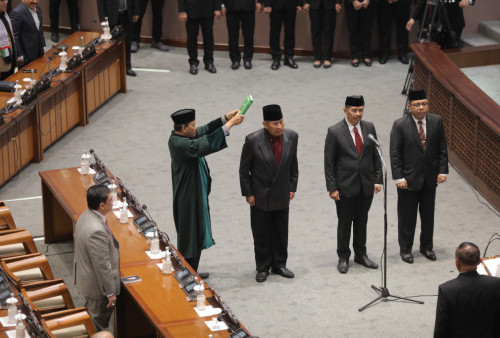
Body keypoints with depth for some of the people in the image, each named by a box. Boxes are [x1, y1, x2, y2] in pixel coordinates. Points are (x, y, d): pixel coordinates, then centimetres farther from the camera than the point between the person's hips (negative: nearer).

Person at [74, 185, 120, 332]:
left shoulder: (86, 216, -4)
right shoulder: (96, 231, -35)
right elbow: (102, 266, -28)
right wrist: (110, 292, -19)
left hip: (86, 279, 10)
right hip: (97, 286, -10)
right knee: (98, 325, 8)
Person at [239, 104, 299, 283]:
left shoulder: (291, 137, -8)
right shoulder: (253, 140, -19)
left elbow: (293, 164, 6)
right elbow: (244, 169, -8)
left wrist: (292, 187, 7)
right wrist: (248, 193, -7)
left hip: (282, 195, 3)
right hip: (260, 196, -3)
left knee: (281, 233, 13)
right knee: (261, 234, 8)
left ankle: (279, 264, 28)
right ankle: (263, 268, 21)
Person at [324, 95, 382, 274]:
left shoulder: (369, 127, 3)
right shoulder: (334, 132, -10)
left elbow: (376, 156, 9)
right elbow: (329, 163, -8)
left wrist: (378, 179, 3)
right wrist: (332, 188, -11)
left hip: (366, 185, 4)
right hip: (345, 186, -4)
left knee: (362, 221, 15)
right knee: (345, 222, 6)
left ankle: (361, 254, 29)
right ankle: (343, 257, 19)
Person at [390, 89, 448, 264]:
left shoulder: (436, 121, -3)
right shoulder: (400, 125, -13)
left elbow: (442, 149, 4)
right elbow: (395, 154, -11)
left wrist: (442, 171, -3)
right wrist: (398, 178, -15)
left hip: (430, 177, 3)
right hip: (409, 178, -3)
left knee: (428, 215, 15)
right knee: (407, 216, 8)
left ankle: (426, 246, 32)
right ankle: (405, 249, 23)